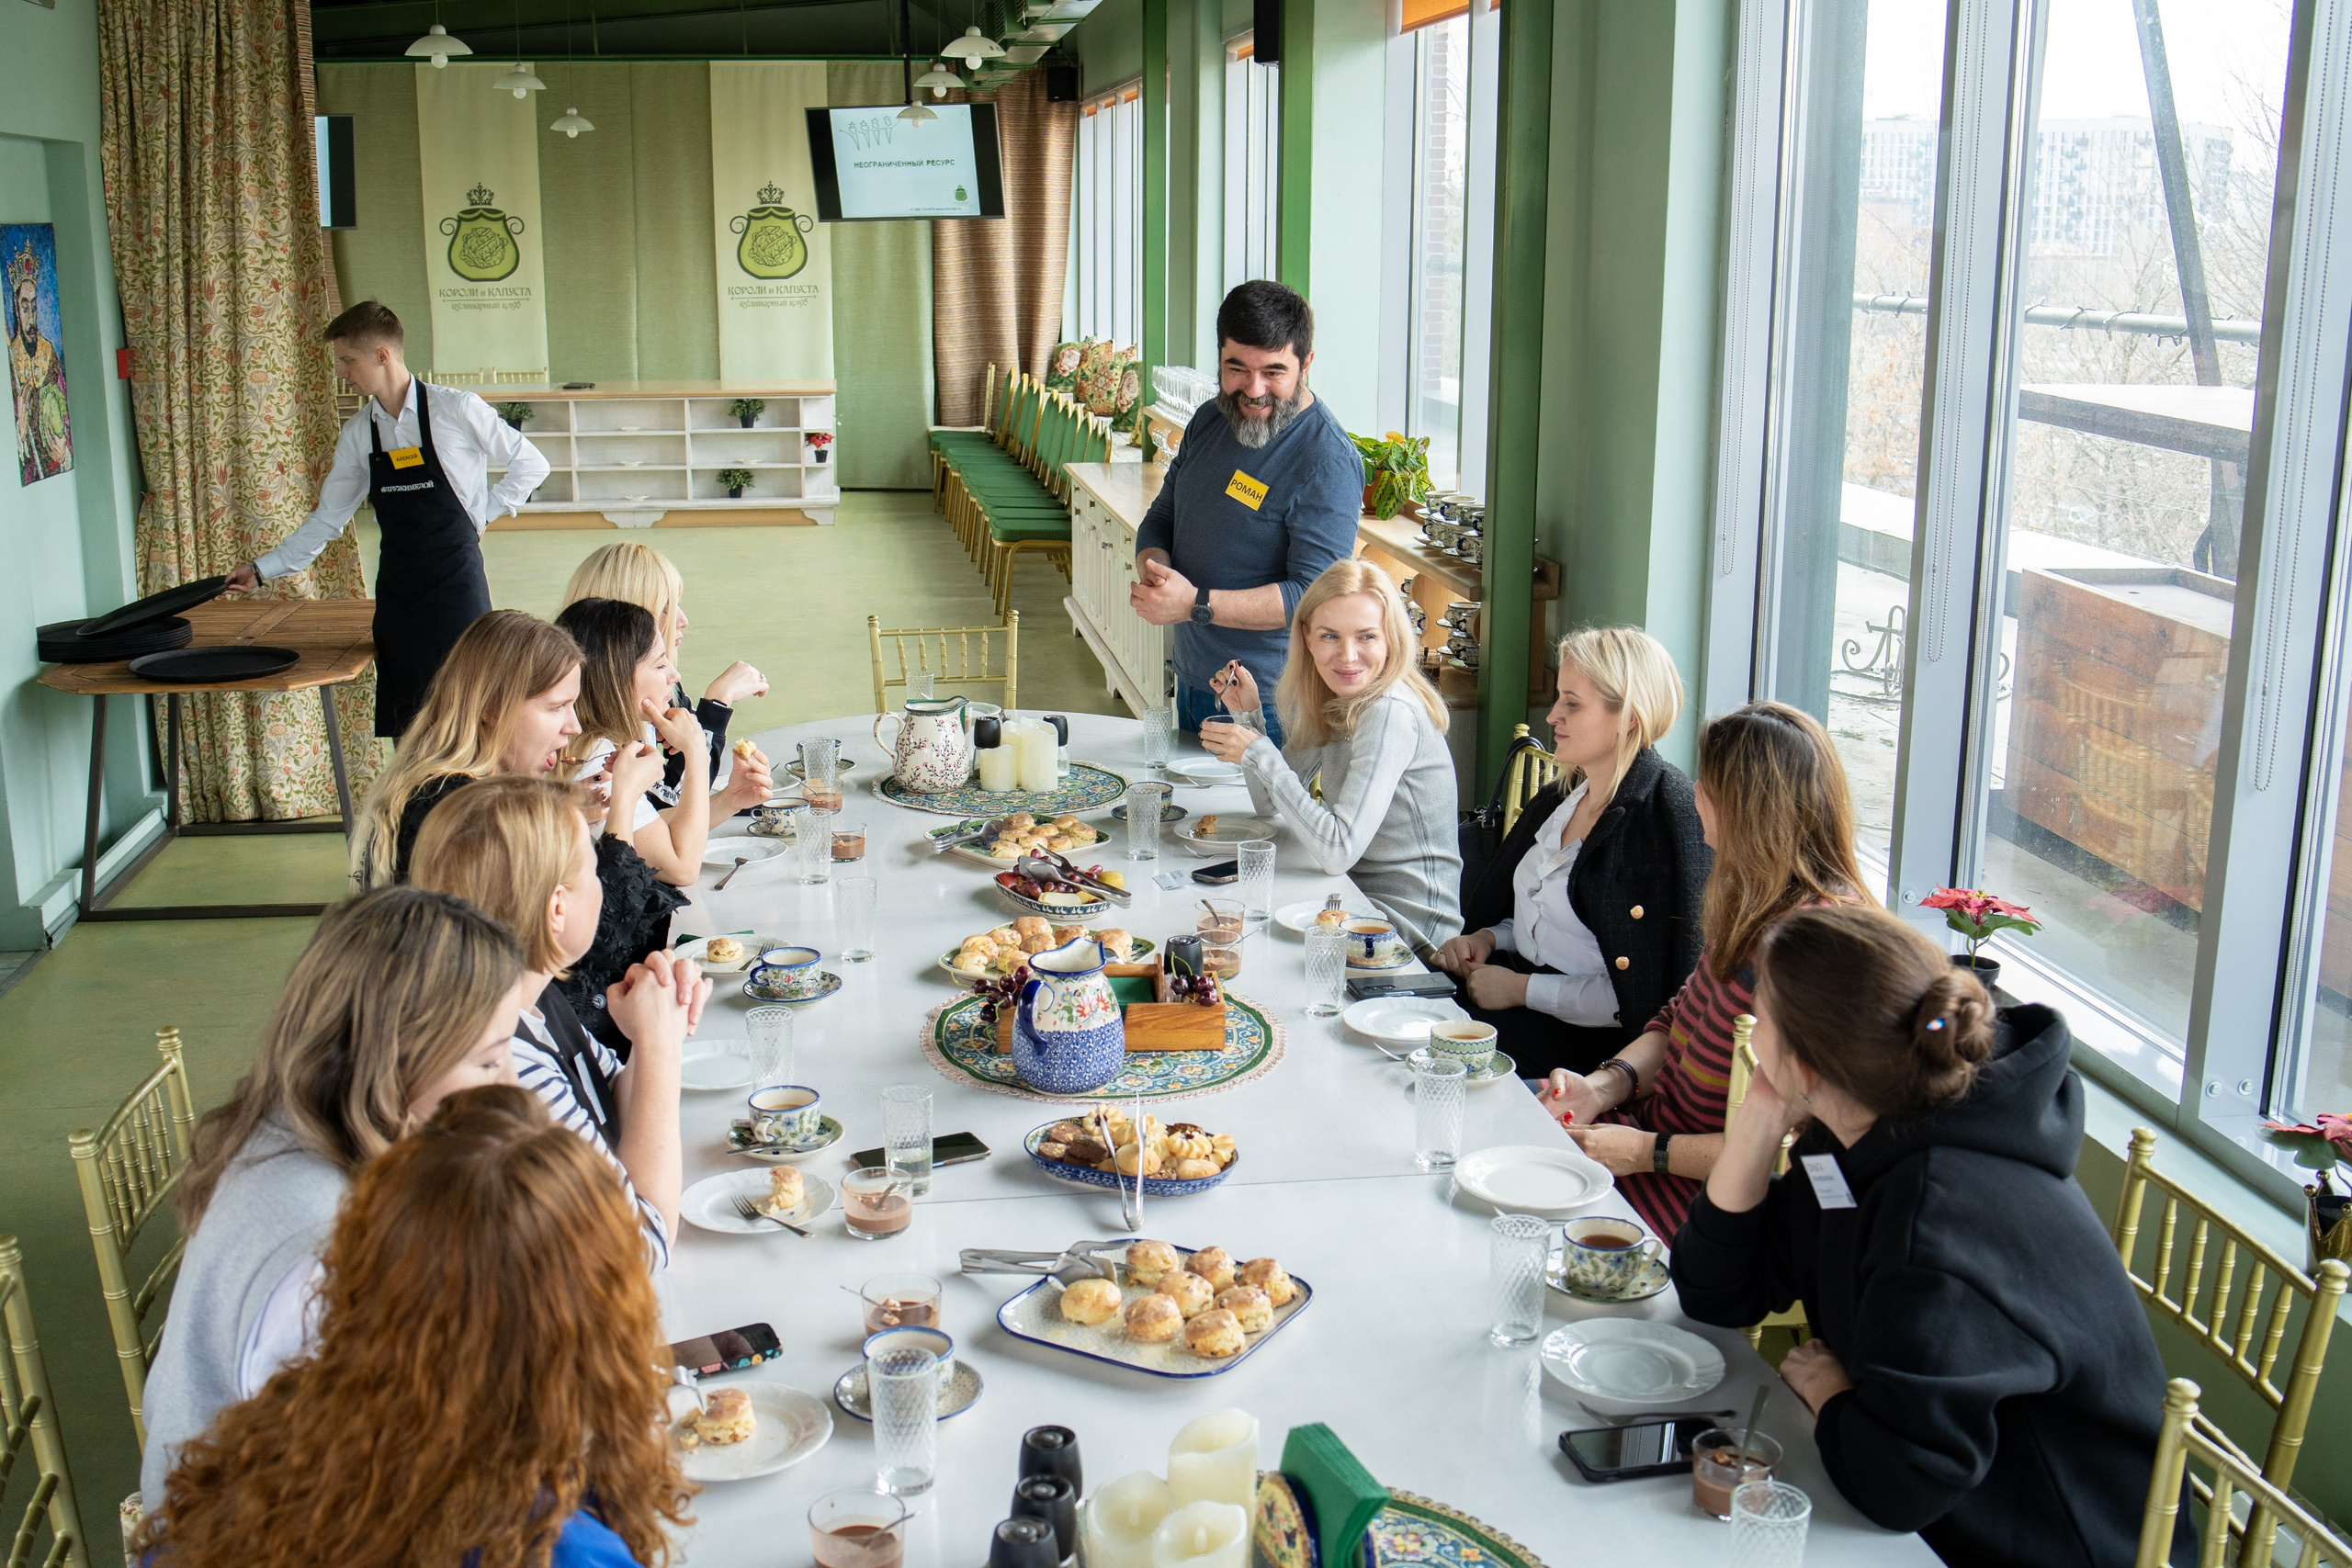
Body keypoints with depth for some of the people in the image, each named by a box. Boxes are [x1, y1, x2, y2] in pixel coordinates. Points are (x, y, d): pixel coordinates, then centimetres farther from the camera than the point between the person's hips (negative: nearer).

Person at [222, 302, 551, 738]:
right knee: (406, 721, 6)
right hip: (396, 586, 5)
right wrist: (262, 570, 10)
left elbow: (530, 464, 2)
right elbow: (328, 518, 14)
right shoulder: (358, 432, 8)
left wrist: (484, 513, -3)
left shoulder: (455, 408, -7)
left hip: (455, 582, -5)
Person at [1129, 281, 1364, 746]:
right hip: (1192, 681, 8)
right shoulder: (1209, 421, 4)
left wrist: (1196, 604, -31)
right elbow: (1160, 519, 12)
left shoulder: (1328, 460, -21)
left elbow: (1314, 596, -26)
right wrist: (1154, 571, -12)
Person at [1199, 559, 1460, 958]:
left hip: (1407, 927, -7)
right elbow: (1269, 804, 11)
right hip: (1355, 899, 8)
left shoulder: (1391, 714, -23)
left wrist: (1258, 753, -25)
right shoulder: (1333, 702, 3)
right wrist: (1249, 715, -4)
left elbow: (1338, 853, -29)